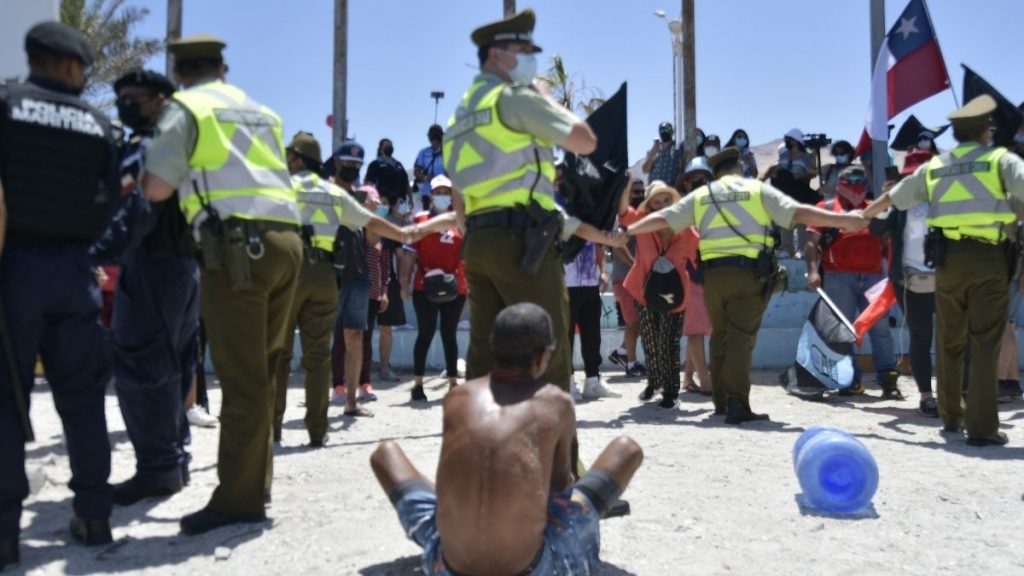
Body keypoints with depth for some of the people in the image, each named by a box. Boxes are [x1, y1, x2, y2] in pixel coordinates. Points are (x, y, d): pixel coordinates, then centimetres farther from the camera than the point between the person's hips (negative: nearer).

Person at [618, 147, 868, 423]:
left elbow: (661, 218, 15)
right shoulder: (758, 189, 7)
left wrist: (628, 231, 26)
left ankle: (721, 401, 22)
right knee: (741, 338, -4)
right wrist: (842, 220, 2)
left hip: (714, 274, 3)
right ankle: (737, 405, -10)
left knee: (720, 336, 16)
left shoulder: (700, 195, 14)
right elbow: (798, 213, -2)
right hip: (749, 272, -3)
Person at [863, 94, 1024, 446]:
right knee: (985, 344, -1)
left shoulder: (934, 167, 14)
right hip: (988, 258, -3)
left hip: (948, 259, 3)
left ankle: (952, 417, 25)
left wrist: (860, 216, 40)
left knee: (949, 342, 14)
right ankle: (982, 427, -2)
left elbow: (890, 198, 24)